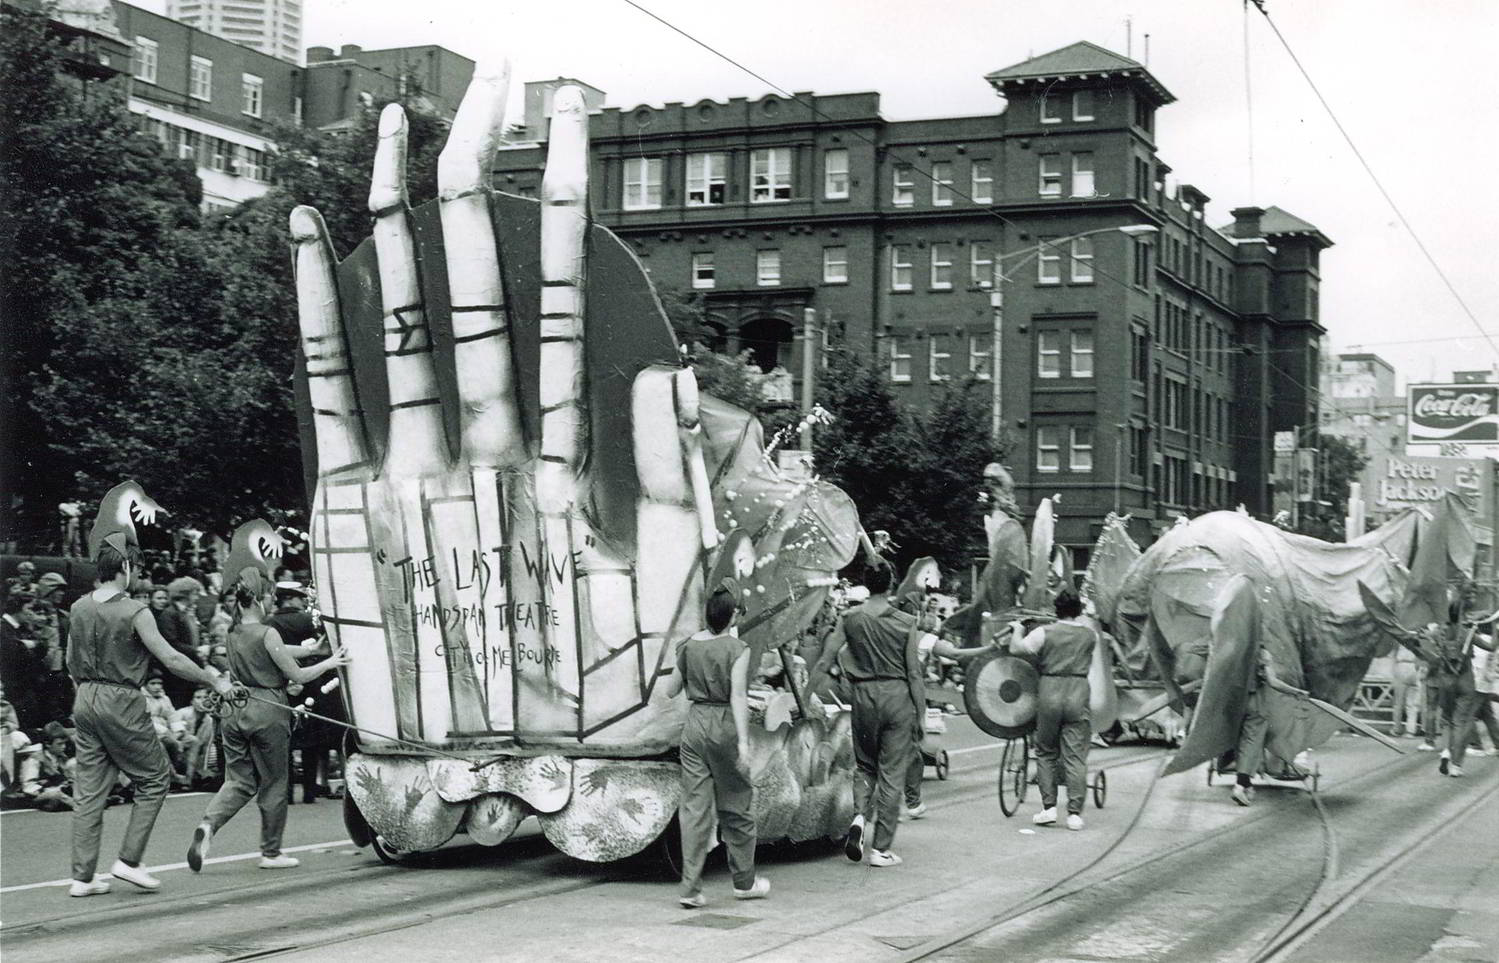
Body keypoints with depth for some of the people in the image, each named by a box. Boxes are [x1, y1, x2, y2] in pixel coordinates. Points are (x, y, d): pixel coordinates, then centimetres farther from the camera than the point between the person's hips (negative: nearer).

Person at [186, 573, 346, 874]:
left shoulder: (233, 634, 8)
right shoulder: (267, 634, -12)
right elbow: (298, 676, -9)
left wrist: (308, 649, 28)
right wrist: (330, 663, 4)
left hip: (235, 710, 6)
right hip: (267, 712, -6)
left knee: (239, 781, 11)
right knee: (273, 783, 8)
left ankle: (208, 825, -16)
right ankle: (271, 852, 16)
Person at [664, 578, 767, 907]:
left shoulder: (688, 646, 4)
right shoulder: (737, 650, -11)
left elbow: (671, 690, 12)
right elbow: (738, 696, -19)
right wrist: (743, 741, -21)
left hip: (694, 725, 4)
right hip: (724, 726, -4)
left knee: (694, 807, 4)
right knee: (735, 807, 11)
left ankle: (691, 888, -2)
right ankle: (744, 882, 24)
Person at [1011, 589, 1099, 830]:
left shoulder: (1045, 632, -3)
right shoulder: (1089, 634, 6)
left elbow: (1016, 648, -6)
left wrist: (1017, 629, 12)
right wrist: (1082, 620, 40)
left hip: (1049, 692, -1)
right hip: (1078, 693, 1)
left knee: (1045, 752, 12)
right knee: (1076, 755, 1)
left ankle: (1049, 807, 5)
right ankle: (1075, 812, -3)